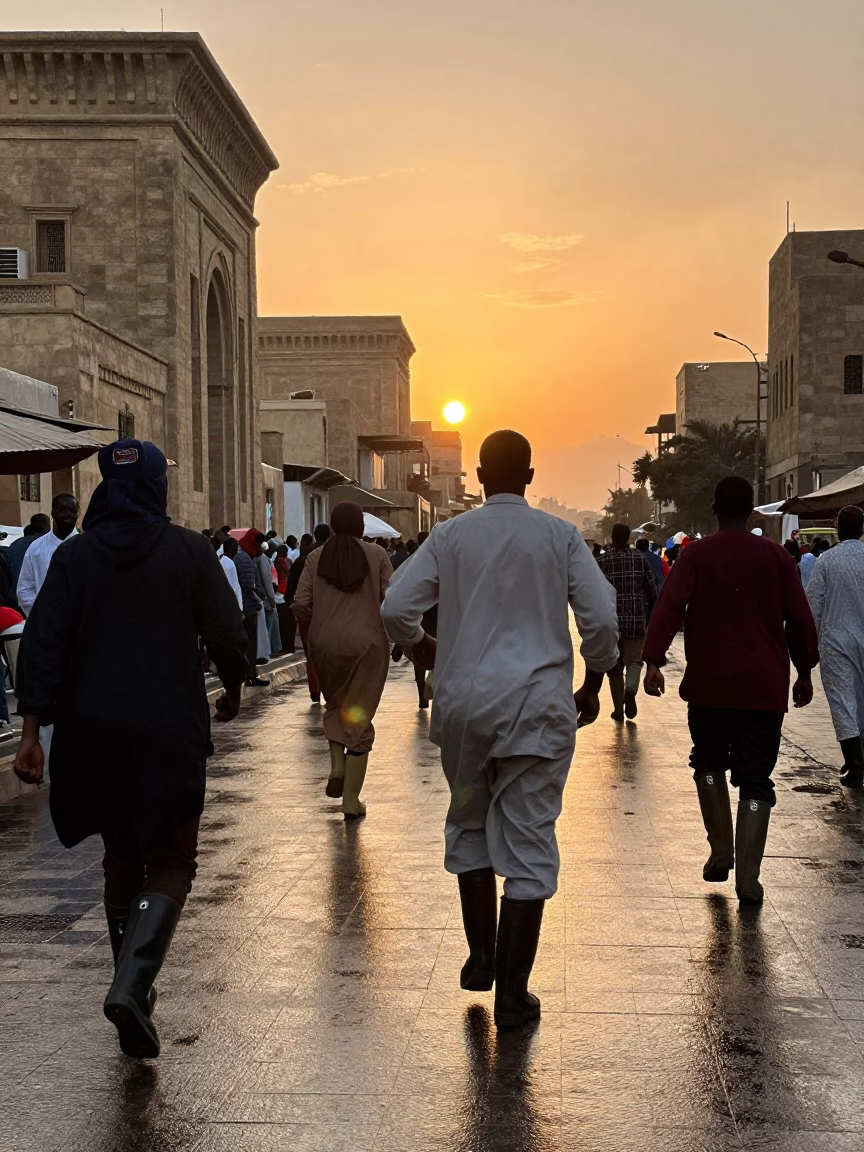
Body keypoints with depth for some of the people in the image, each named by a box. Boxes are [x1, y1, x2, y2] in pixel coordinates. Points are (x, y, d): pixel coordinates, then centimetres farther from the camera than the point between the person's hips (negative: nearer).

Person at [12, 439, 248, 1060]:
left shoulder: (74, 556, 2)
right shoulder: (189, 550, -3)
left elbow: (44, 646, -3)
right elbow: (227, 633, -1)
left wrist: (33, 731, -3)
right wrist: (233, 689, 18)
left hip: (94, 731, 3)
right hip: (170, 729, -3)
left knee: (121, 854, 20)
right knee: (170, 859, 5)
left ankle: (133, 986, 27)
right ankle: (133, 982, -17)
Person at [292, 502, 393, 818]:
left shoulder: (316, 557, 1)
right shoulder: (376, 555, -4)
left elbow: (300, 604, -4)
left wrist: (316, 625, 13)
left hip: (324, 644, 2)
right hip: (367, 643, -2)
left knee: (335, 704, 27)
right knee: (359, 717, 5)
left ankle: (337, 764, 7)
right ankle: (351, 800, 6)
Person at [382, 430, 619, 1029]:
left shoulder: (451, 535, 2)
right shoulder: (559, 535, 0)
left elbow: (396, 606, -2)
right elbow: (601, 617, -6)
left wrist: (424, 649, 18)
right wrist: (592, 685, 9)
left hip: (463, 700, 2)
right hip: (538, 704, -1)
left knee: (469, 825, 21)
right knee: (528, 843, 3)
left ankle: (481, 958, 26)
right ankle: (512, 991, 5)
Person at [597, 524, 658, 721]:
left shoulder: (602, 561, 1)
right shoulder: (640, 559, 4)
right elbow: (652, 590, 4)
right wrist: (652, 614, 17)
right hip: (636, 618, 0)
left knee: (614, 665, 11)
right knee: (634, 660, 7)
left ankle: (618, 709, 11)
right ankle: (630, 691, -23)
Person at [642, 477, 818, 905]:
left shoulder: (696, 555, -1)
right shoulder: (775, 556, 3)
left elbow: (669, 606, -13)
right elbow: (799, 618, 3)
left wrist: (653, 661, -17)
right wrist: (804, 672, 12)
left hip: (709, 683, 0)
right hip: (764, 687, 0)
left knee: (709, 762, 21)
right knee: (755, 779, 4)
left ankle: (721, 853, 17)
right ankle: (748, 877, -3)